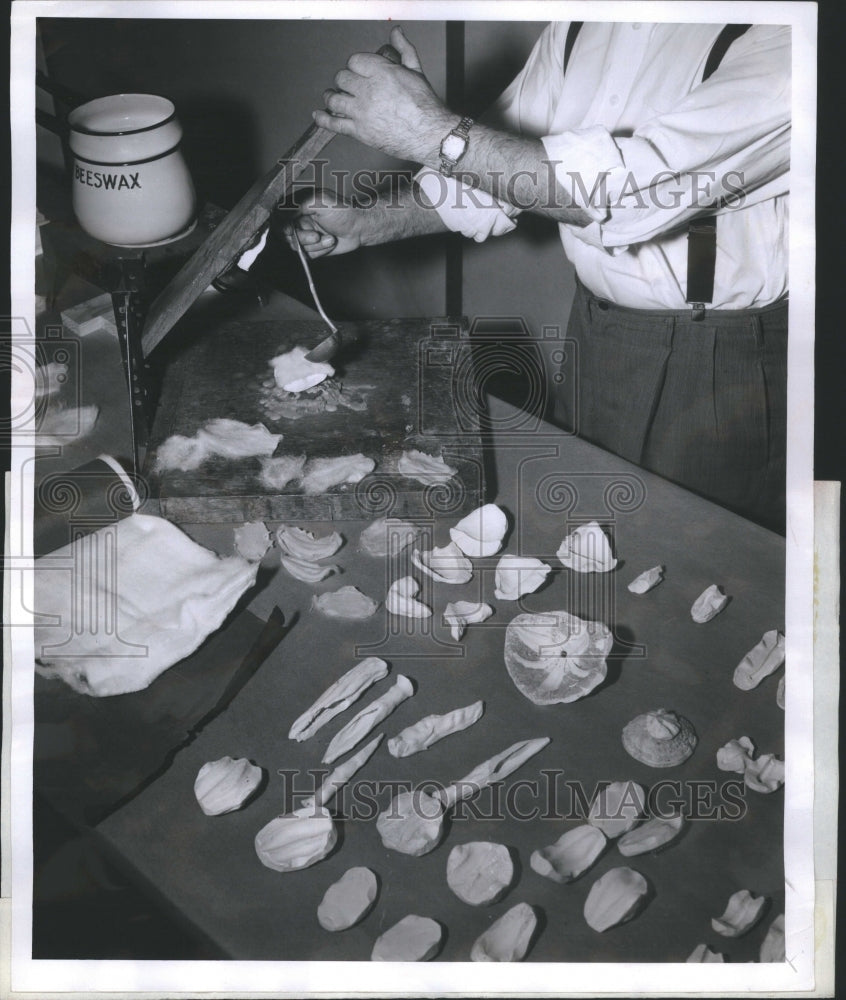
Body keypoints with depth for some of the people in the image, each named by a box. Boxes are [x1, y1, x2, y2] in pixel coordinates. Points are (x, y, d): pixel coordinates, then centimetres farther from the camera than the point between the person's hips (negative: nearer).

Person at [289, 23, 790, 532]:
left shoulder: (777, 37, -21)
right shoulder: (578, 29, 2)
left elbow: (642, 188, -32)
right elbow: (496, 165, 12)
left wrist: (437, 131, -30)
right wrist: (365, 224, 0)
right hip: (595, 328, 6)